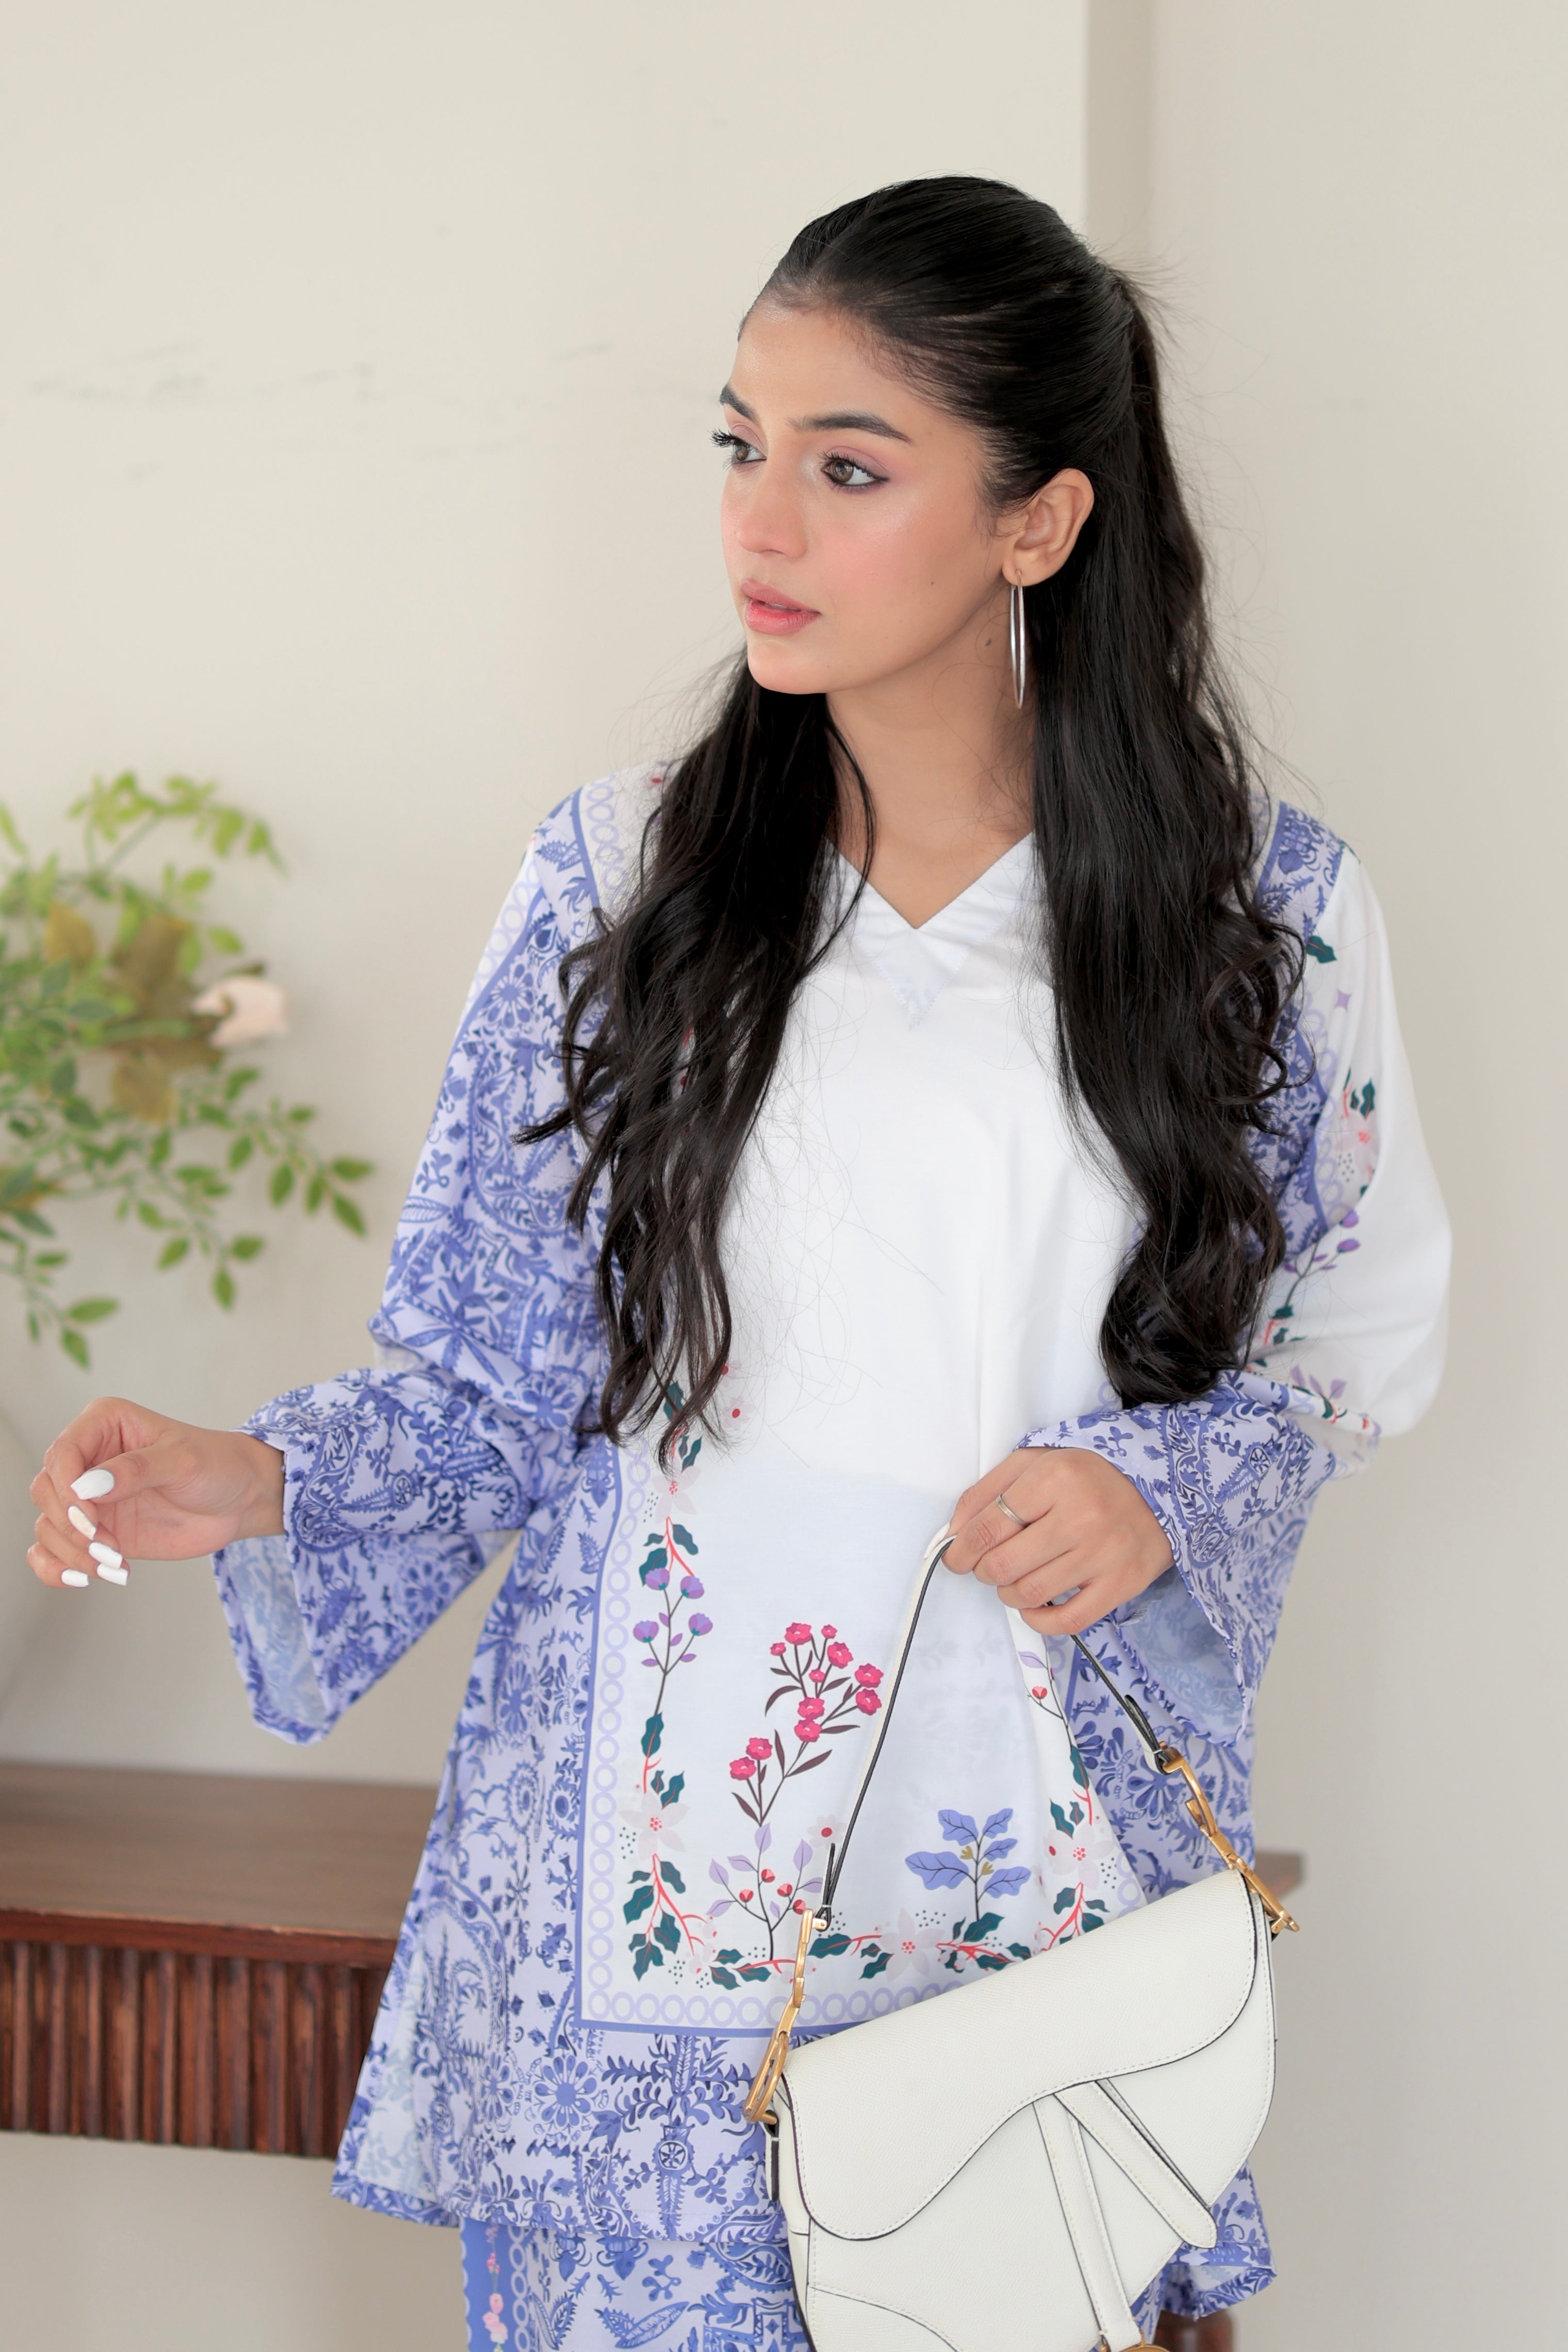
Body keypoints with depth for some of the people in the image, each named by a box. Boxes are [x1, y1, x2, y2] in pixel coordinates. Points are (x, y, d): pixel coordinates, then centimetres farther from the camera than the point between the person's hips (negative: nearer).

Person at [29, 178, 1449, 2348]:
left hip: (1052, 1858, 0)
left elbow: (1362, 1332, 9)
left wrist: (1166, 1491, -10)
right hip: (659, 1858, 0)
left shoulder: (1264, 909, -3)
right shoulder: (625, 881, -1)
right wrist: (258, 1485, -17)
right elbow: (485, 1384, 2)